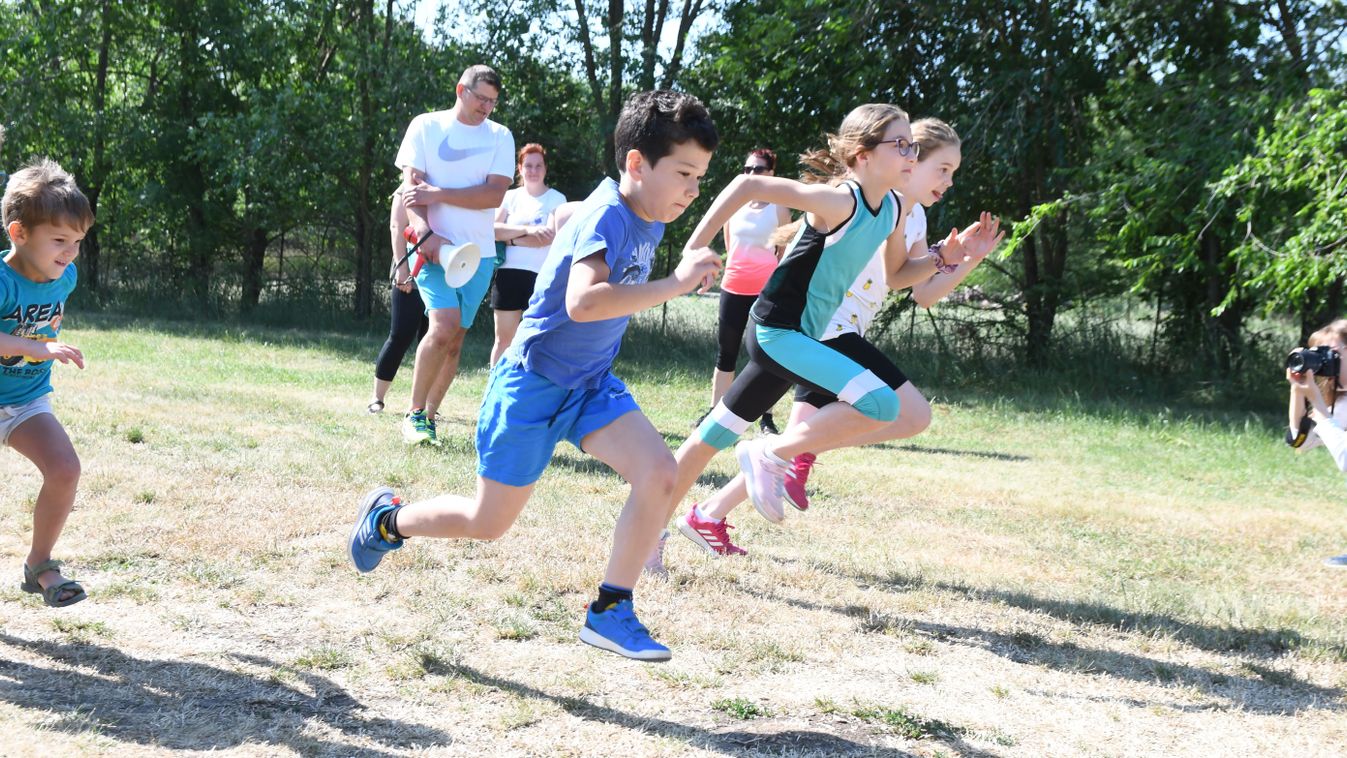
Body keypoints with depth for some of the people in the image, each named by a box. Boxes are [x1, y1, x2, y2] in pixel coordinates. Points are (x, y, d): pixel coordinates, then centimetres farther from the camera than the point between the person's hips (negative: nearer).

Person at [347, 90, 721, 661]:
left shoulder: (647, 221, 1)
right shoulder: (607, 217, -25)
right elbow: (583, 301, -44)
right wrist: (675, 284, -44)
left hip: (590, 384, 7)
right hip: (534, 383, -7)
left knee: (657, 473, -16)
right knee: (489, 523, 5)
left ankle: (610, 613, -5)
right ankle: (387, 518, 34)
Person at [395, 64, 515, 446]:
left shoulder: (500, 137, 8)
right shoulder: (426, 127, 3)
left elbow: (494, 194, -4)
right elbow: (411, 186, -5)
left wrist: (438, 194, -13)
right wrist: (426, 233, -21)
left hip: (479, 252, 3)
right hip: (434, 246, -3)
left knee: (454, 340, 4)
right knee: (445, 324, -20)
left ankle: (429, 416, 16)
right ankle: (414, 414, -8)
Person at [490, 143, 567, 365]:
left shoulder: (556, 199, 2)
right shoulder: (510, 196, 10)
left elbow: (550, 237, -12)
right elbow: (493, 229, -4)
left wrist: (511, 238, -7)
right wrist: (527, 230, -17)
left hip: (541, 276, -3)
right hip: (509, 273, 3)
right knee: (503, 339, 6)